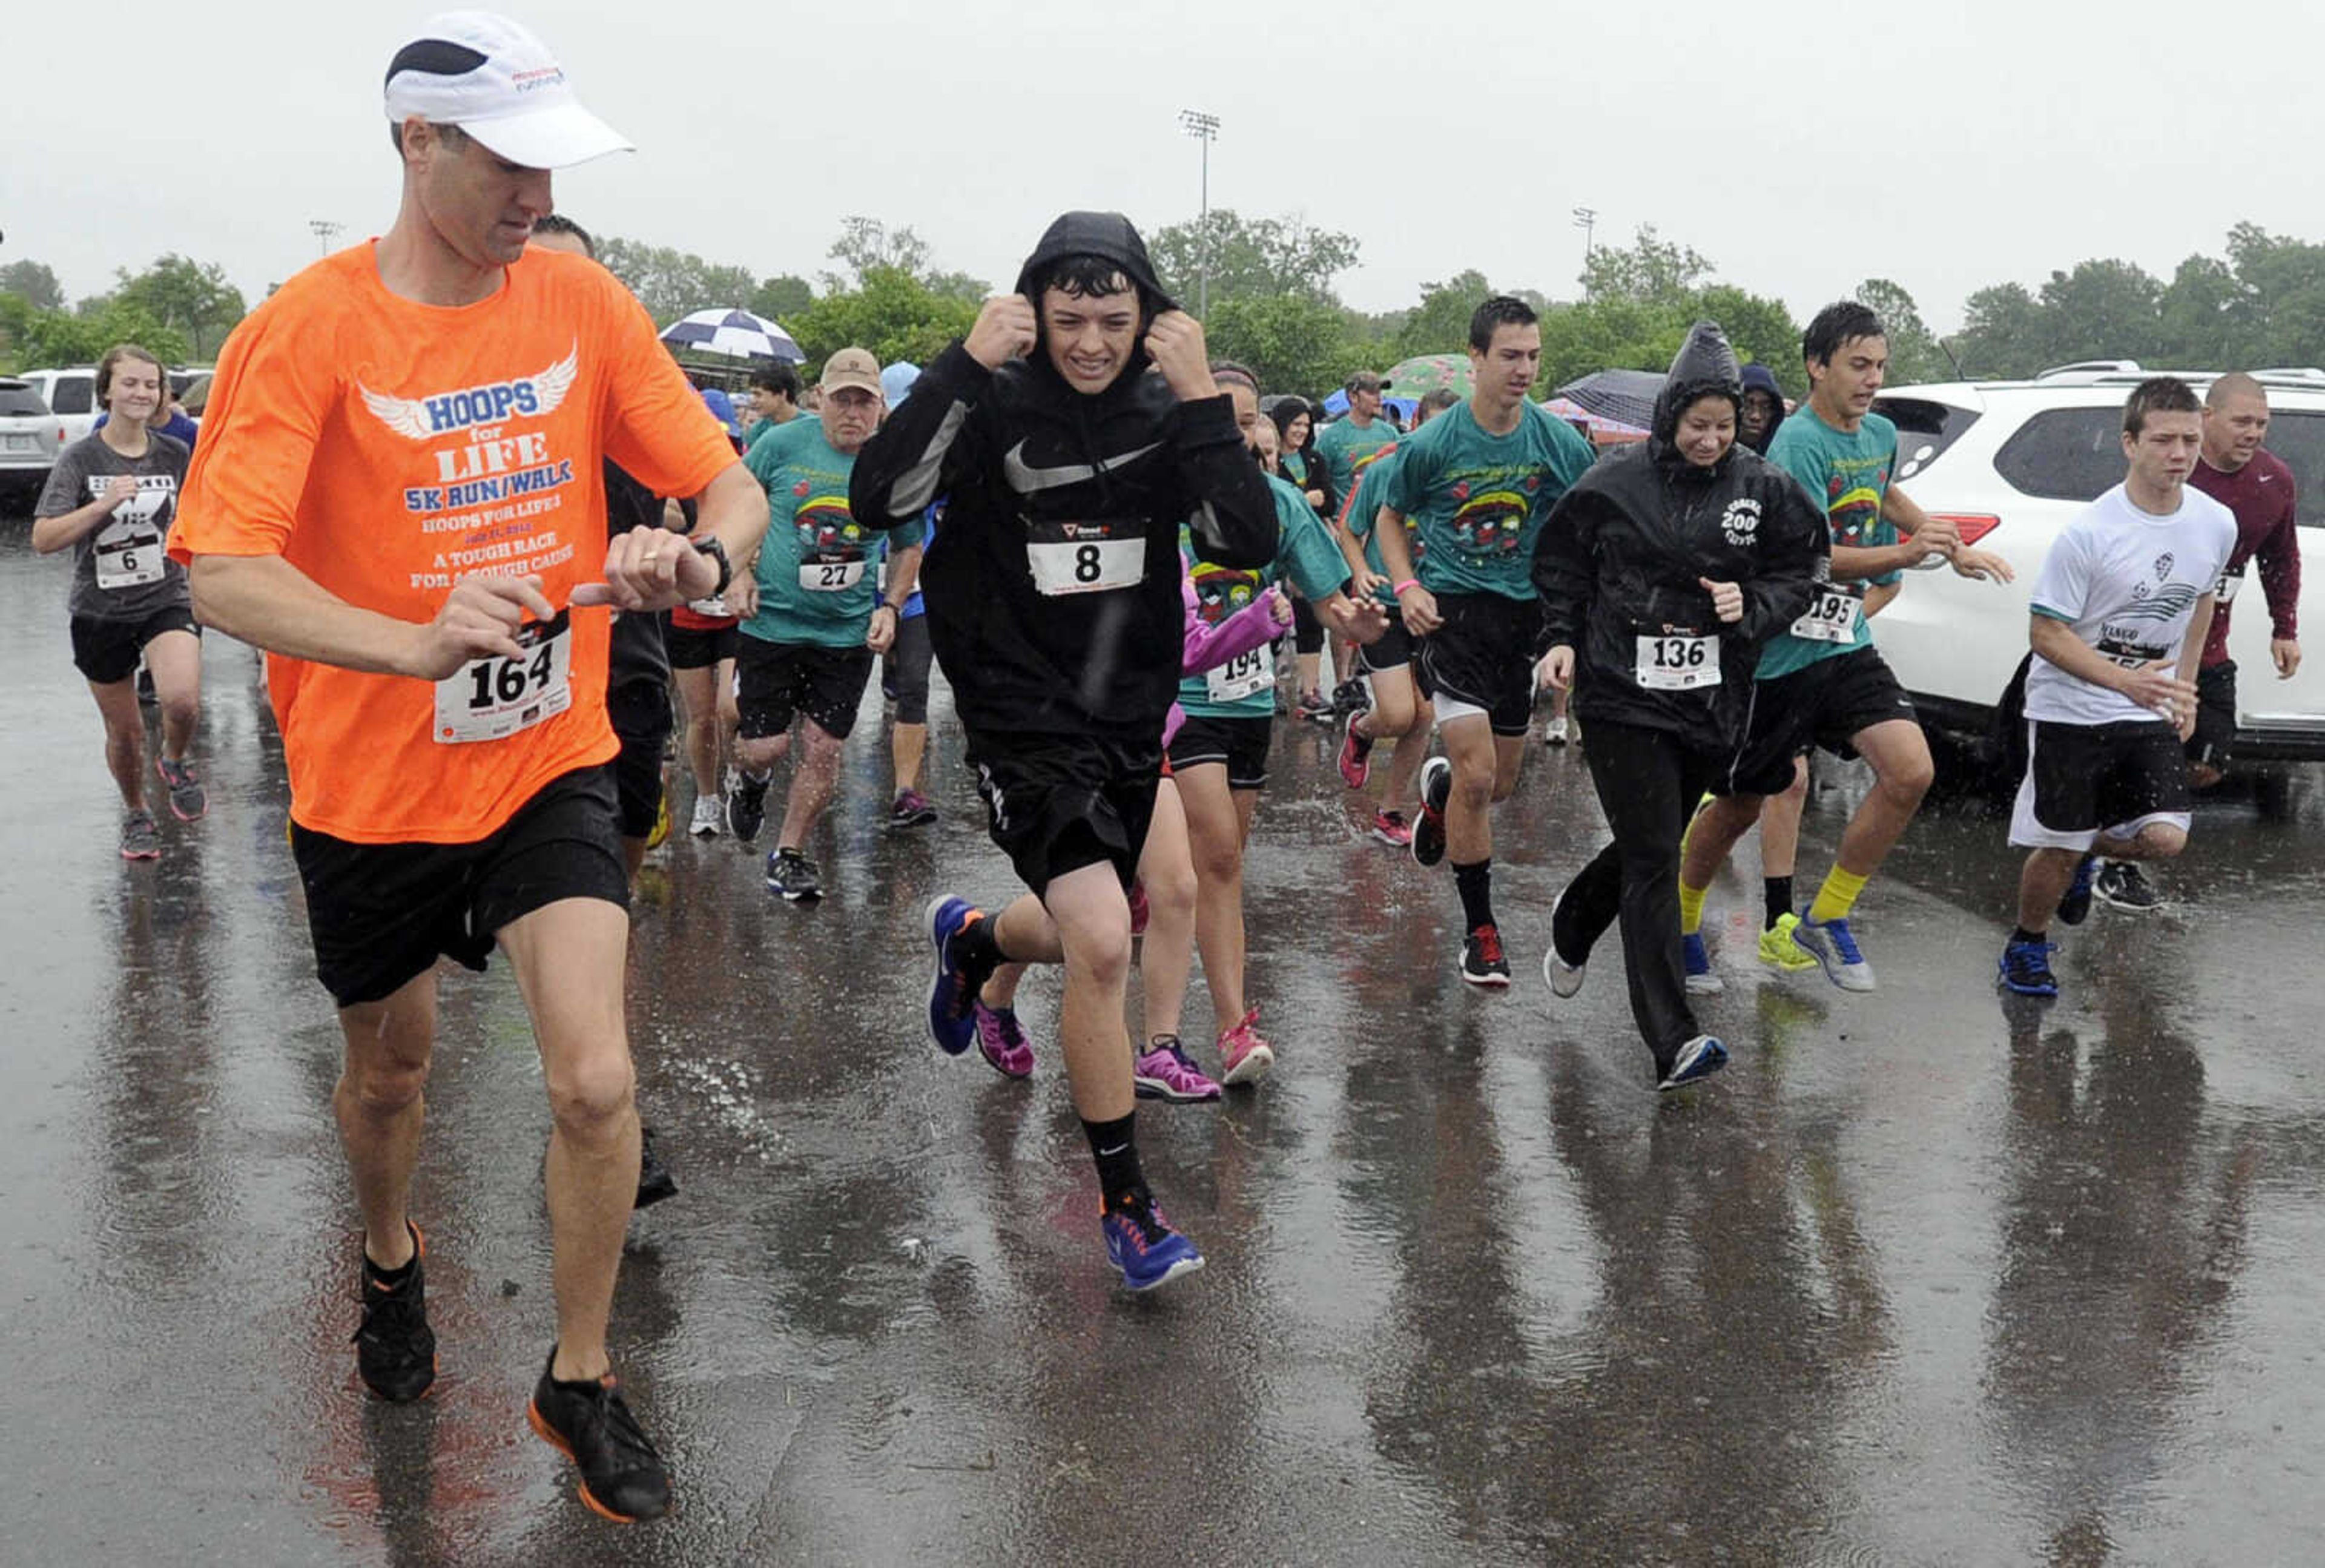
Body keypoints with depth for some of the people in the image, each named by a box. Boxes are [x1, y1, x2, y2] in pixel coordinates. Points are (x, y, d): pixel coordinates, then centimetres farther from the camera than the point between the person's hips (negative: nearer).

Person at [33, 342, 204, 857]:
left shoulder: (176, 455, 0)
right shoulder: (81, 458, -6)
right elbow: (43, 539, -14)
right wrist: (103, 504, -25)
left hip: (167, 601, 0)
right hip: (100, 612, 0)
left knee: (182, 701, -26)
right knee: (124, 731, 10)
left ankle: (175, 762, 7)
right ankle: (135, 815, 36)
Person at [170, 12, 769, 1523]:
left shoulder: (584, 302, -6)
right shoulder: (309, 327, -17)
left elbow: (733, 487, -3)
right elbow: (221, 572, -24)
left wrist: (699, 556, -27)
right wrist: (418, 641, -40)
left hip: (550, 760, 1)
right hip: (371, 779, -1)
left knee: (597, 1084, -12)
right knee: (392, 1067, 20)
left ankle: (581, 1380, 12)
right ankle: (392, 1260, 54)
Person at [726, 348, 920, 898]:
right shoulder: (782, 445, -6)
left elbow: (909, 547, 12)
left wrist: (889, 608, 0)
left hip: (849, 632, 2)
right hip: (770, 621, -1)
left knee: (823, 750, 2)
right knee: (765, 746, -3)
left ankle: (788, 855, 21)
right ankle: (751, 782, 35)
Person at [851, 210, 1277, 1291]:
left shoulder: (1164, 414, -2)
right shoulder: (996, 403, -11)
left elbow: (1248, 544, -13)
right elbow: (879, 498, -26)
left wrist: (1203, 398, -20)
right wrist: (963, 364, -28)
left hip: (1130, 717, 5)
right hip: (1024, 722, -5)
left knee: (1085, 937, 21)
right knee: (1100, 946, -19)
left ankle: (972, 938, 57)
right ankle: (1124, 1200, -2)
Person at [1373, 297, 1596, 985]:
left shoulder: (1561, 444, -2)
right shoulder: (1432, 444, -8)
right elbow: (1390, 518, 8)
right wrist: (1407, 587, -8)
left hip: (1526, 615, 4)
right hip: (1454, 612, -3)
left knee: (1499, 782, 12)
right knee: (1477, 776, -13)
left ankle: (1438, 788, 50)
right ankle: (1479, 929, 1)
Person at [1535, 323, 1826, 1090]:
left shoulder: (1763, 488, 1)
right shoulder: (1616, 483, -4)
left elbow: (1800, 571, 10)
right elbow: (1562, 564, 9)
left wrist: (1752, 607, -9)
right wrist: (1563, 639, -2)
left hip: (1713, 703, 3)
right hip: (1624, 697, -3)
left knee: (1648, 848, 17)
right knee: (1653, 860, -9)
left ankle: (1572, 925, 51)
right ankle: (1673, 1041, -10)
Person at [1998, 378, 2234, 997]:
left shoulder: (2217, 524, -4)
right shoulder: (2089, 533, -20)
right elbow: (2046, 634, -16)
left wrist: (2183, 688, 15)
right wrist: (2126, 682, -29)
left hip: (2150, 713, 4)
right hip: (2070, 710, -4)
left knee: (2164, 838, -8)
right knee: (2059, 846, 0)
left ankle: (2090, 853, 26)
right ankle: (2026, 946, 27)